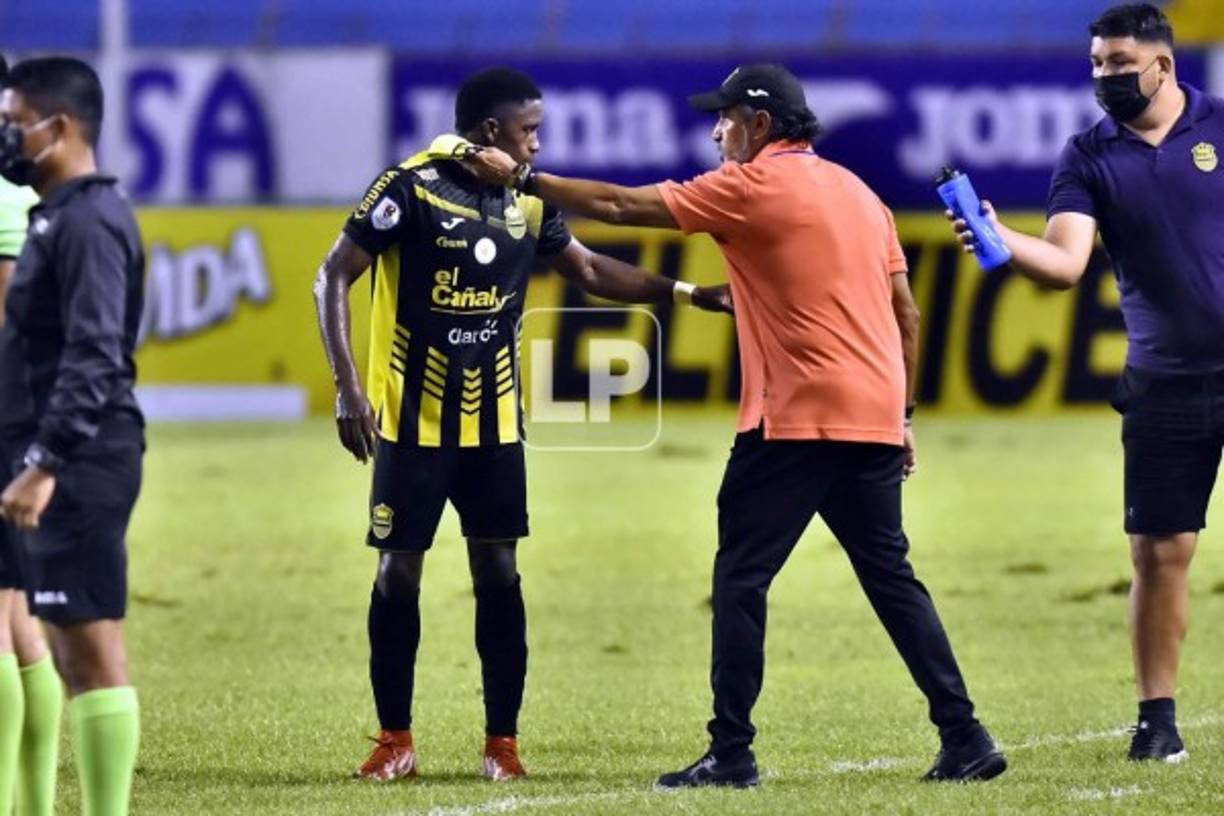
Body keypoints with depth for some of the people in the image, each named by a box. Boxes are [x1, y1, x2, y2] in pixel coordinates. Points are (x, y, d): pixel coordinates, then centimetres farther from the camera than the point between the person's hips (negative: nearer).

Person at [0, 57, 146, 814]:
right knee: (76, 651, 12)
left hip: (81, 465, -10)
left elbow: (93, 356, -22)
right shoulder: (61, 215, 17)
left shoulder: (89, 221, -14)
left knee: (91, 649, -9)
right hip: (68, 461, 10)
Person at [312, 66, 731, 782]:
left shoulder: (528, 205, 4)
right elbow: (335, 278, -9)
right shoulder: (410, 188, -12)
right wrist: (347, 387, -16)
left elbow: (590, 270, 18)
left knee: (499, 573, 1)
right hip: (413, 420, -4)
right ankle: (396, 742, 10)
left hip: (494, 425, 4)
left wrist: (687, 293, 9)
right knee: (398, 574, 0)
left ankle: (502, 742, 7)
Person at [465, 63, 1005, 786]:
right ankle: (965, 739, 6)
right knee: (892, 578, 11)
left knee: (742, 579, -2)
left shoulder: (754, 187, -4)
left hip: (795, 421, -7)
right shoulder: (858, 192, 17)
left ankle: (732, 753, -5)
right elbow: (906, 312, 17)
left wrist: (523, 178, 4)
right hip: (874, 421, 7)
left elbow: (622, 206, -4)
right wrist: (901, 415, 22)